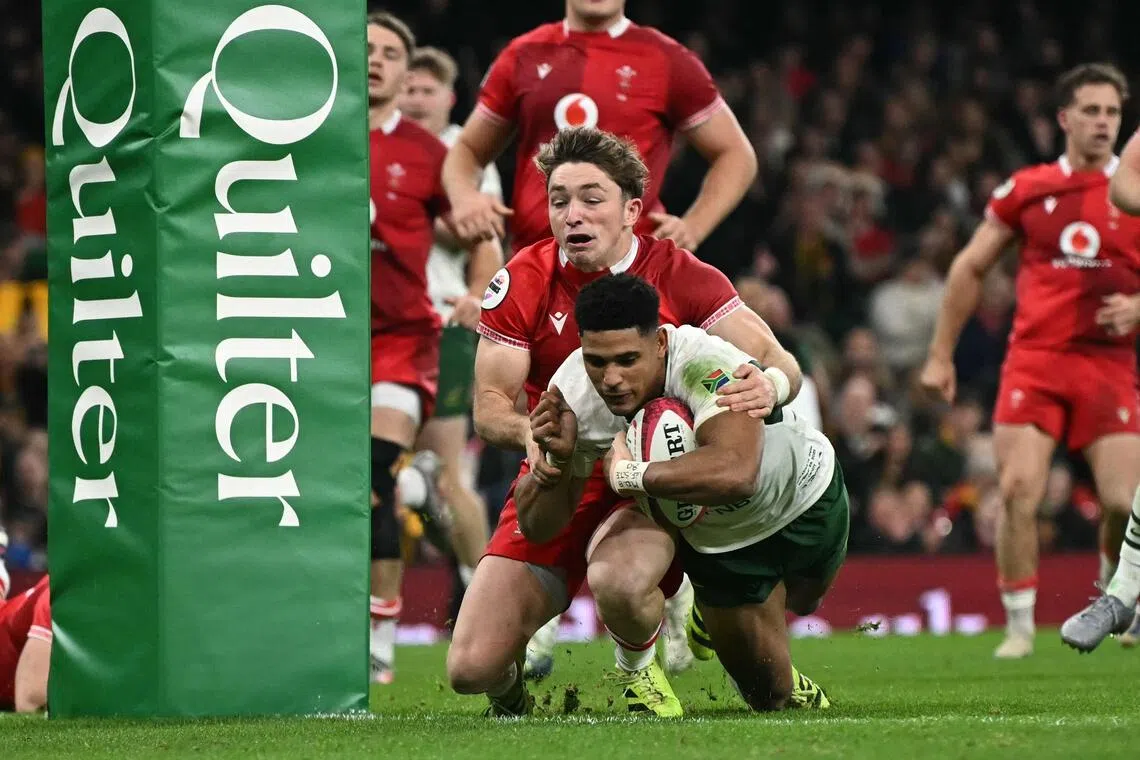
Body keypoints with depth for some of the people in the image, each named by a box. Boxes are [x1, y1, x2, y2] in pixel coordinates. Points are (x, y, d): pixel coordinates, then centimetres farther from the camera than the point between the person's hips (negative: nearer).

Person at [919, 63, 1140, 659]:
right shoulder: (1026, 190, 8)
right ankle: (1019, 626, 0)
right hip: (1034, 359, 0)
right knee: (1018, 491, -13)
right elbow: (969, 268, 16)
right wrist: (941, 354, 14)